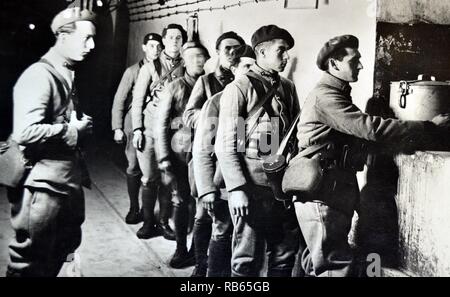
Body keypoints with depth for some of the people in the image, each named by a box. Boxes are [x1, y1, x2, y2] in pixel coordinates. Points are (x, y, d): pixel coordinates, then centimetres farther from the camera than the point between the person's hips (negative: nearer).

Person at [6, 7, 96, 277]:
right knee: (30, 262, 4)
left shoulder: (67, 74, 13)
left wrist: (82, 125, 2)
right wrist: (74, 130, -16)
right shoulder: (40, 75, -17)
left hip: (68, 180, 10)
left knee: (66, 246, 23)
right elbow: (25, 132, -29)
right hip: (43, 185, -9)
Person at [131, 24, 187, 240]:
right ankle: (148, 223, 15)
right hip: (150, 130, -1)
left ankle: (164, 222, 17)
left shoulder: (185, 68, 6)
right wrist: (137, 129, -5)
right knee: (150, 178, 3)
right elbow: (137, 100, 3)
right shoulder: (150, 68, 4)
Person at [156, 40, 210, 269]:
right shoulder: (174, 88, 0)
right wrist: (164, 162, -8)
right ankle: (181, 249, 19)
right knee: (180, 201, 4)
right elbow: (161, 126, -2)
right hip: (180, 153, -1)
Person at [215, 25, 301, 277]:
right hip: (252, 187, -5)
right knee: (248, 259, 3)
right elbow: (226, 145, -10)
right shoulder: (239, 88, -6)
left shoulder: (288, 88, 11)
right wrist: (237, 189, -16)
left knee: (285, 256, 14)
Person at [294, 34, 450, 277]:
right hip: (322, 195, -10)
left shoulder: (336, 94, 20)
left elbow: (361, 134, 17)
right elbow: (371, 128, -22)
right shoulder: (325, 96, -14)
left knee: (318, 266, 16)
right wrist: (430, 127, -17)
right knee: (338, 267, -9)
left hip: (335, 192, 10)